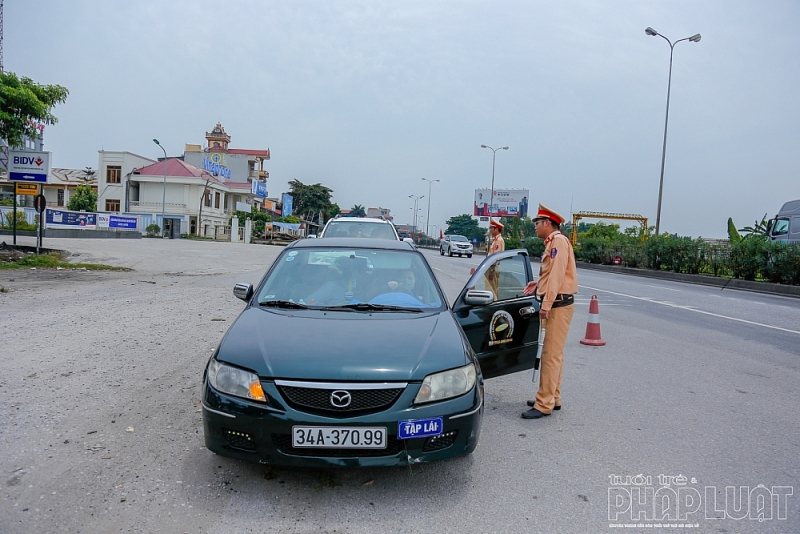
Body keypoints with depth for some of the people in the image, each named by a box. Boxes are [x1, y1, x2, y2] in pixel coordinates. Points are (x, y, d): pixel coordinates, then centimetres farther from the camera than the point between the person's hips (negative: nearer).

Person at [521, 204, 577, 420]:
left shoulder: (559, 241, -13)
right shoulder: (552, 242, 17)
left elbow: (557, 275, -22)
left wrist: (546, 305, -24)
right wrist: (538, 285, 10)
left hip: (558, 305, -11)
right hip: (555, 304, 11)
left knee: (551, 355, -9)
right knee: (553, 354, 15)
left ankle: (544, 404, -5)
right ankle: (552, 398, 24)